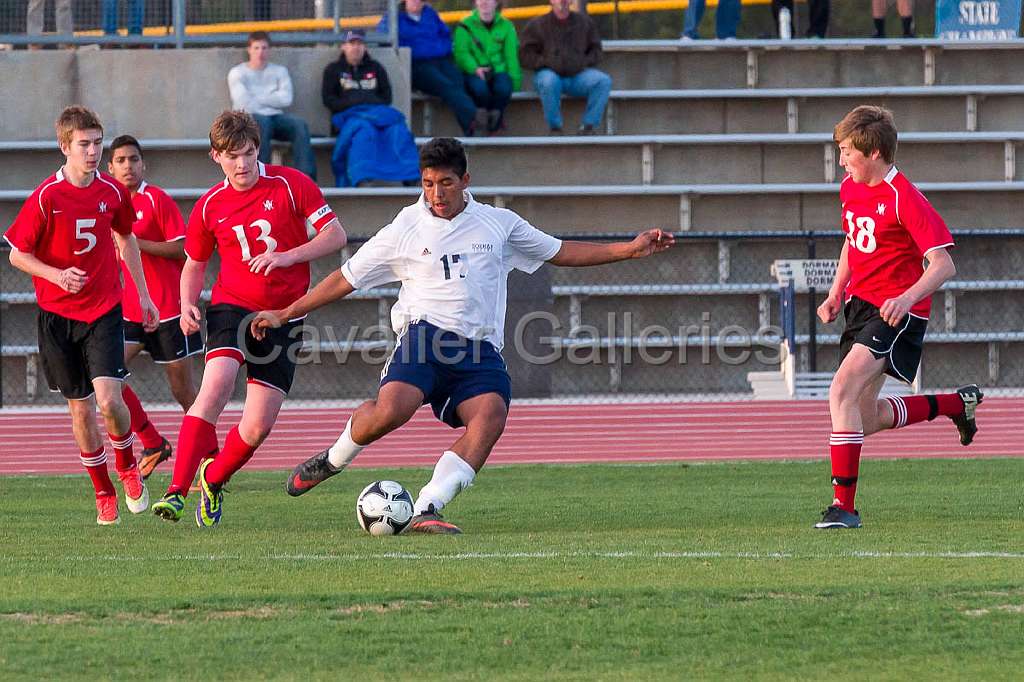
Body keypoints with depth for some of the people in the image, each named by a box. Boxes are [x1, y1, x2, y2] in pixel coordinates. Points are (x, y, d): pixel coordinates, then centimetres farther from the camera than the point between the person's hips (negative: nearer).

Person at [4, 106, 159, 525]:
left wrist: (143, 295, 20)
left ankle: (126, 465, 15)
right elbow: (17, 254, -5)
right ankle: (104, 493, 21)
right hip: (57, 314, -1)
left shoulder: (113, 192, -2)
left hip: (104, 310, 1)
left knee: (108, 399, -15)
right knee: (80, 408, 5)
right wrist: (56, 274, -23)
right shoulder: (46, 197, -11)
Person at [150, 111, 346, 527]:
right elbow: (195, 263, 16)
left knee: (259, 425, -3)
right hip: (232, 307, 0)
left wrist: (286, 257, -18)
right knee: (215, 387, -27)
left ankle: (215, 477, 27)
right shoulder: (209, 207, 3)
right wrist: (188, 305, -4)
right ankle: (177, 492, -29)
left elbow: (335, 235, -4)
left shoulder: (290, 185, -3)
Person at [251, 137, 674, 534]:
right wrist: (283, 315, 14)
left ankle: (426, 510, -33)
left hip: (480, 349, 2)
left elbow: (560, 252, 26)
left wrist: (629, 250, 19)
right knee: (392, 410, -30)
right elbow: (346, 279, 16)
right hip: (426, 335, -2)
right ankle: (333, 460, 2)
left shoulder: (499, 223, 16)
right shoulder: (405, 230, 10)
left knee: (491, 416, -29)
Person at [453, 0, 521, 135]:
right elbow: (461, 52, -6)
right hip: (474, 73, -1)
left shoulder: (506, 26, 11)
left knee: (504, 87, -33)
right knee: (479, 87, -36)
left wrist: (515, 81, -5)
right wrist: (475, 68, -25)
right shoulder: (465, 26, 5)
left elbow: (511, 55, 6)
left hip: (498, 71, 1)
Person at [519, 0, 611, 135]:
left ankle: (589, 126, -18)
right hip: (550, 73, -3)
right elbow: (526, 56, 2)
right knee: (550, 81, -39)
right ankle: (555, 128, -23)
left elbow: (595, 50, 16)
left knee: (604, 80, -24)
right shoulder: (536, 25, 6)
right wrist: (548, 63, -14)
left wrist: (583, 62, -5)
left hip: (577, 74, 3)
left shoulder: (585, 22, 13)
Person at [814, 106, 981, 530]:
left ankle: (844, 506, -25)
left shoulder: (904, 199, -19)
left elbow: (943, 264, -22)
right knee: (865, 420, 13)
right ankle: (957, 404, 36)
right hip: (860, 304, 9)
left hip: (896, 312, -9)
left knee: (843, 389, -26)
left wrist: (908, 297, -38)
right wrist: (836, 295, 12)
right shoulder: (850, 189, 6)